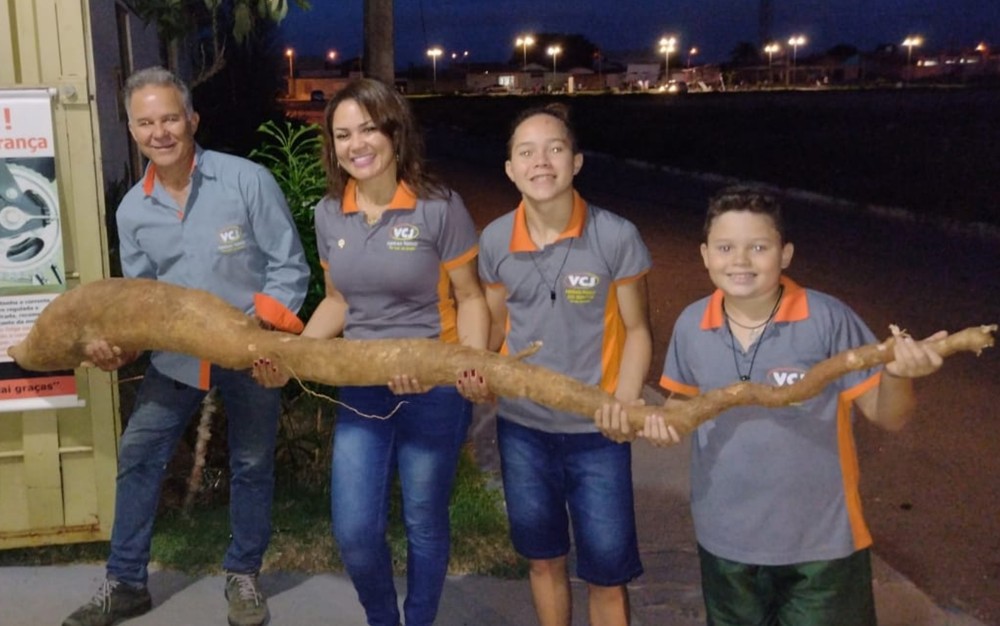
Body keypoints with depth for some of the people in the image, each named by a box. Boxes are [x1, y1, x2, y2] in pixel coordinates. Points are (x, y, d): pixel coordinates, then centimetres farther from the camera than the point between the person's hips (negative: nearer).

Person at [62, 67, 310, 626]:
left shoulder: (248, 180, -16)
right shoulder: (133, 208, -2)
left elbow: (290, 267, -12)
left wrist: (260, 327, -24)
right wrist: (115, 342, -11)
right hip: (176, 353, 4)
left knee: (251, 465, 11)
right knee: (138, 457, 7)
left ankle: (243, 575, 31)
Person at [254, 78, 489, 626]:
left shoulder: (439, 206, -14)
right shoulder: (329, 213, 1)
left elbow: (470, 297, -7)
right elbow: (338, 301, 11)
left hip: (433, 391, -4)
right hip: (360, 391, 4)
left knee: (424, 523, 12)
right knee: (354, 532, 5)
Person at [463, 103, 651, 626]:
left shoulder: (616, 236, -15)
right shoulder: (494, 241, -6)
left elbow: (636, 329, -7)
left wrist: (623, 405, -20)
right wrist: (474, 369, -11)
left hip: (596, 431, -3)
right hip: (521, 426, 3)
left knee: (606, 573, 8)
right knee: (543, 560, 20)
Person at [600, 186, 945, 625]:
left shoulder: (828, 319, -18)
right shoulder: (691, 325, -8)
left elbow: (888, 417, -13)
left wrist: (898, 374, -33)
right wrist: (664, 419, -13)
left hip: (821, 542, -3)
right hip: (725, 539, 3)